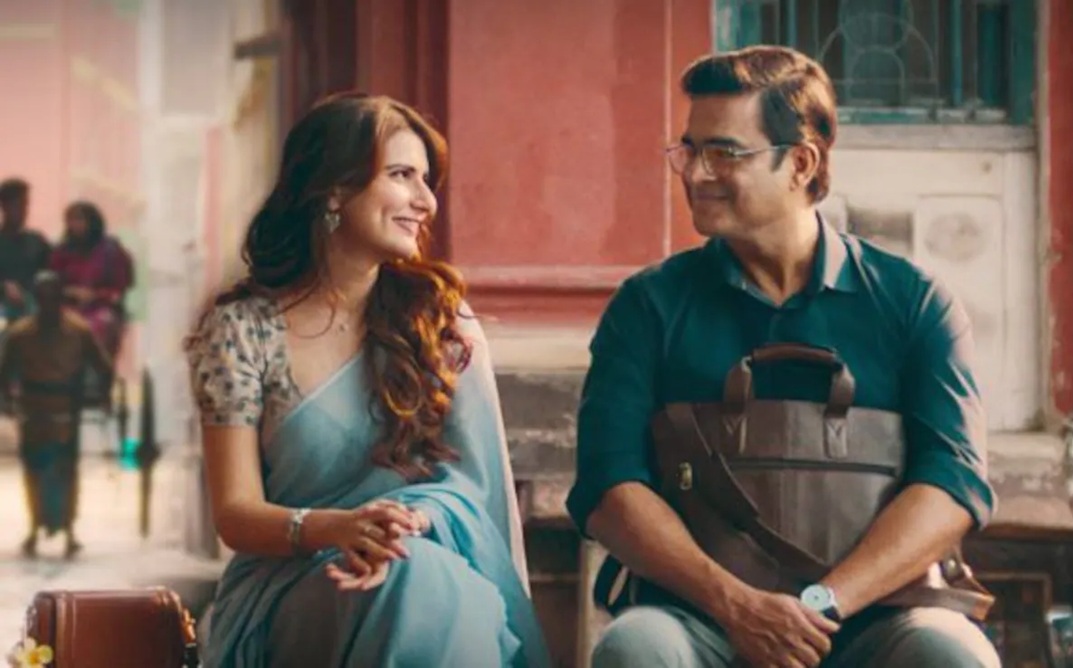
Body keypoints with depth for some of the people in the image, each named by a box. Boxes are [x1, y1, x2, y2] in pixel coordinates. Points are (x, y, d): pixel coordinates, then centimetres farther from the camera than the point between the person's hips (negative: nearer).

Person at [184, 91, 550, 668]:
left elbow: (475, 477, -1)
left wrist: (404, 528, -24)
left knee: (417, 577, -35)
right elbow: (235, 513, -4)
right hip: (288, 592, -2)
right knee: (413, 580, -34)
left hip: (436, 565, 2)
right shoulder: (241, 329, 1)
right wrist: (336, 528, -26)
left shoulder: (443, 318, 8)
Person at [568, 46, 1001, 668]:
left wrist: (822, 604, -15)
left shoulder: (915, 302, 9)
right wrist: (734, 603, -15)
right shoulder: (650, 305, 11)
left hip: (876, 617, 0)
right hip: (701, 616, 0)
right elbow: (608, 486, 1)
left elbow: (955, 481, -1)